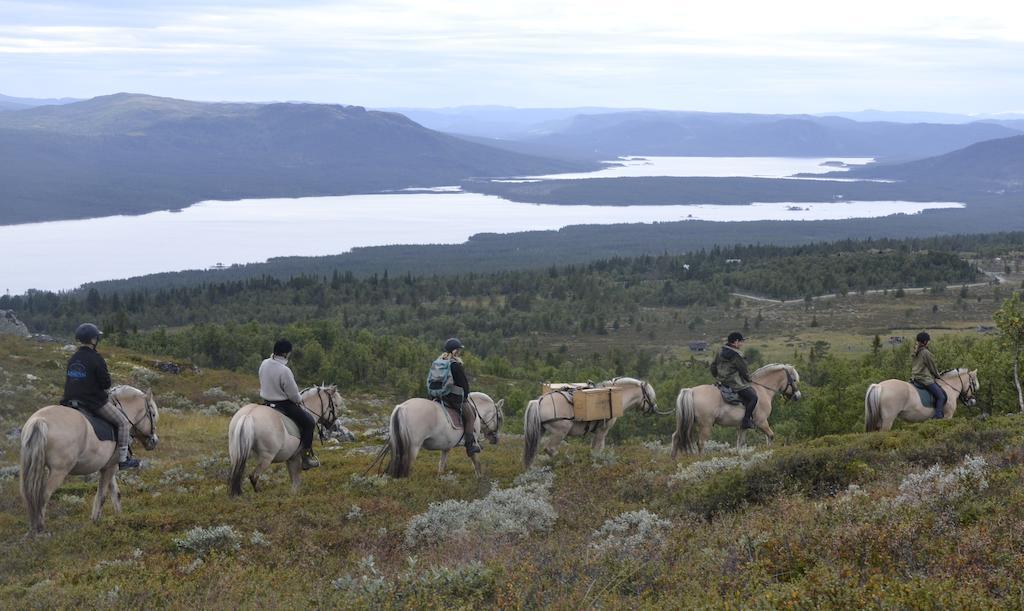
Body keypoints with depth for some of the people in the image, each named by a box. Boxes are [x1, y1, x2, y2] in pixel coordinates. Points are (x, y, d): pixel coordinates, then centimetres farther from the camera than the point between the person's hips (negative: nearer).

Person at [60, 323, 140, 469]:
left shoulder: (72, 359, 7)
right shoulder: (96, 358, -14)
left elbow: (68, 380, 14)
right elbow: (106, 384, -13)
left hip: (71, 400, 7)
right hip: (94, 401, -7)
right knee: (124, 423, 2)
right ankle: (123, 459, 0)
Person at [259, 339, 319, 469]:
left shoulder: (264, 363, -3)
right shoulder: (284, 371, -27)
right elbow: (293, 394, -20)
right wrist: (299, 400, 4)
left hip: (267, 401, 9)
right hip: (283, 404, -9)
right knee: (309, 421, 5)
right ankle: (306, 457, 4)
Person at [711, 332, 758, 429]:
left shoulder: (720, 353, 7)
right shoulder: (736, 355, -19)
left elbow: (713, 368, 14)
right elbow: (743, 371, -12)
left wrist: (718, 377, 27)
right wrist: (749, 378, 6)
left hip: (723, 381, 10)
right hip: (735, 384, -10)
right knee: (753, 397, -12)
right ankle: (746, 421, -15)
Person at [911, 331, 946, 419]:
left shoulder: (915, 352, 10)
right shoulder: (926, 352, -15)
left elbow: (912, 366, 18)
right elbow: (932, 367, -5)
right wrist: (938, 376, 13)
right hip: (925, 379, -10)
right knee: (941, 396, -9)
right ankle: (938, 416, -17)